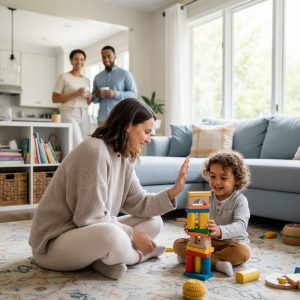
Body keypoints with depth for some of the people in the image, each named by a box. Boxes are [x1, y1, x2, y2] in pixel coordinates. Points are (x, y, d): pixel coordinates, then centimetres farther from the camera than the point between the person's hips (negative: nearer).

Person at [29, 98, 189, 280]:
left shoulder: (124, 158, 5)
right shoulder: (94, 152, -24)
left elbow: (139, 204, 1)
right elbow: (90, 219, -26)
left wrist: (174, 190, -10)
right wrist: (132, 235, -18)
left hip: (90, 233, 9)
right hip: (55, 241, -9)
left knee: (154, 222, 5)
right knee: (110, 234, -39)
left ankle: (104, 258, -10)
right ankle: (138, 255, -6)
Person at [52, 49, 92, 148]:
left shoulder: (86, 80, 17)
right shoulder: (64, 77, 1)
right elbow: (55, 99, -5)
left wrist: (90, 97, 0)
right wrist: (75, 94, -14)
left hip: (84, 115, 6)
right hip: (69, 114, -6)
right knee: (77, 145, -18)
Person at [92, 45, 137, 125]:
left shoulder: (125, 74, 3)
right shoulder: (97, 77, 16)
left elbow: (134, 94, -4)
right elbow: (93, 99, 20)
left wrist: (115, 94, -16)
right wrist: (97, 95, -4)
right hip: (102, 119, 4)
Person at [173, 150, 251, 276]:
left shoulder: (240, 200, -11)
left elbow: (240, 225, -26)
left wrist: (220, 231, -47)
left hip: (232, 241, -4)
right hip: (208, 241, 4)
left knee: (242, 251, -37)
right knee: (178, 243, -13)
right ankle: (216, 262, -29)